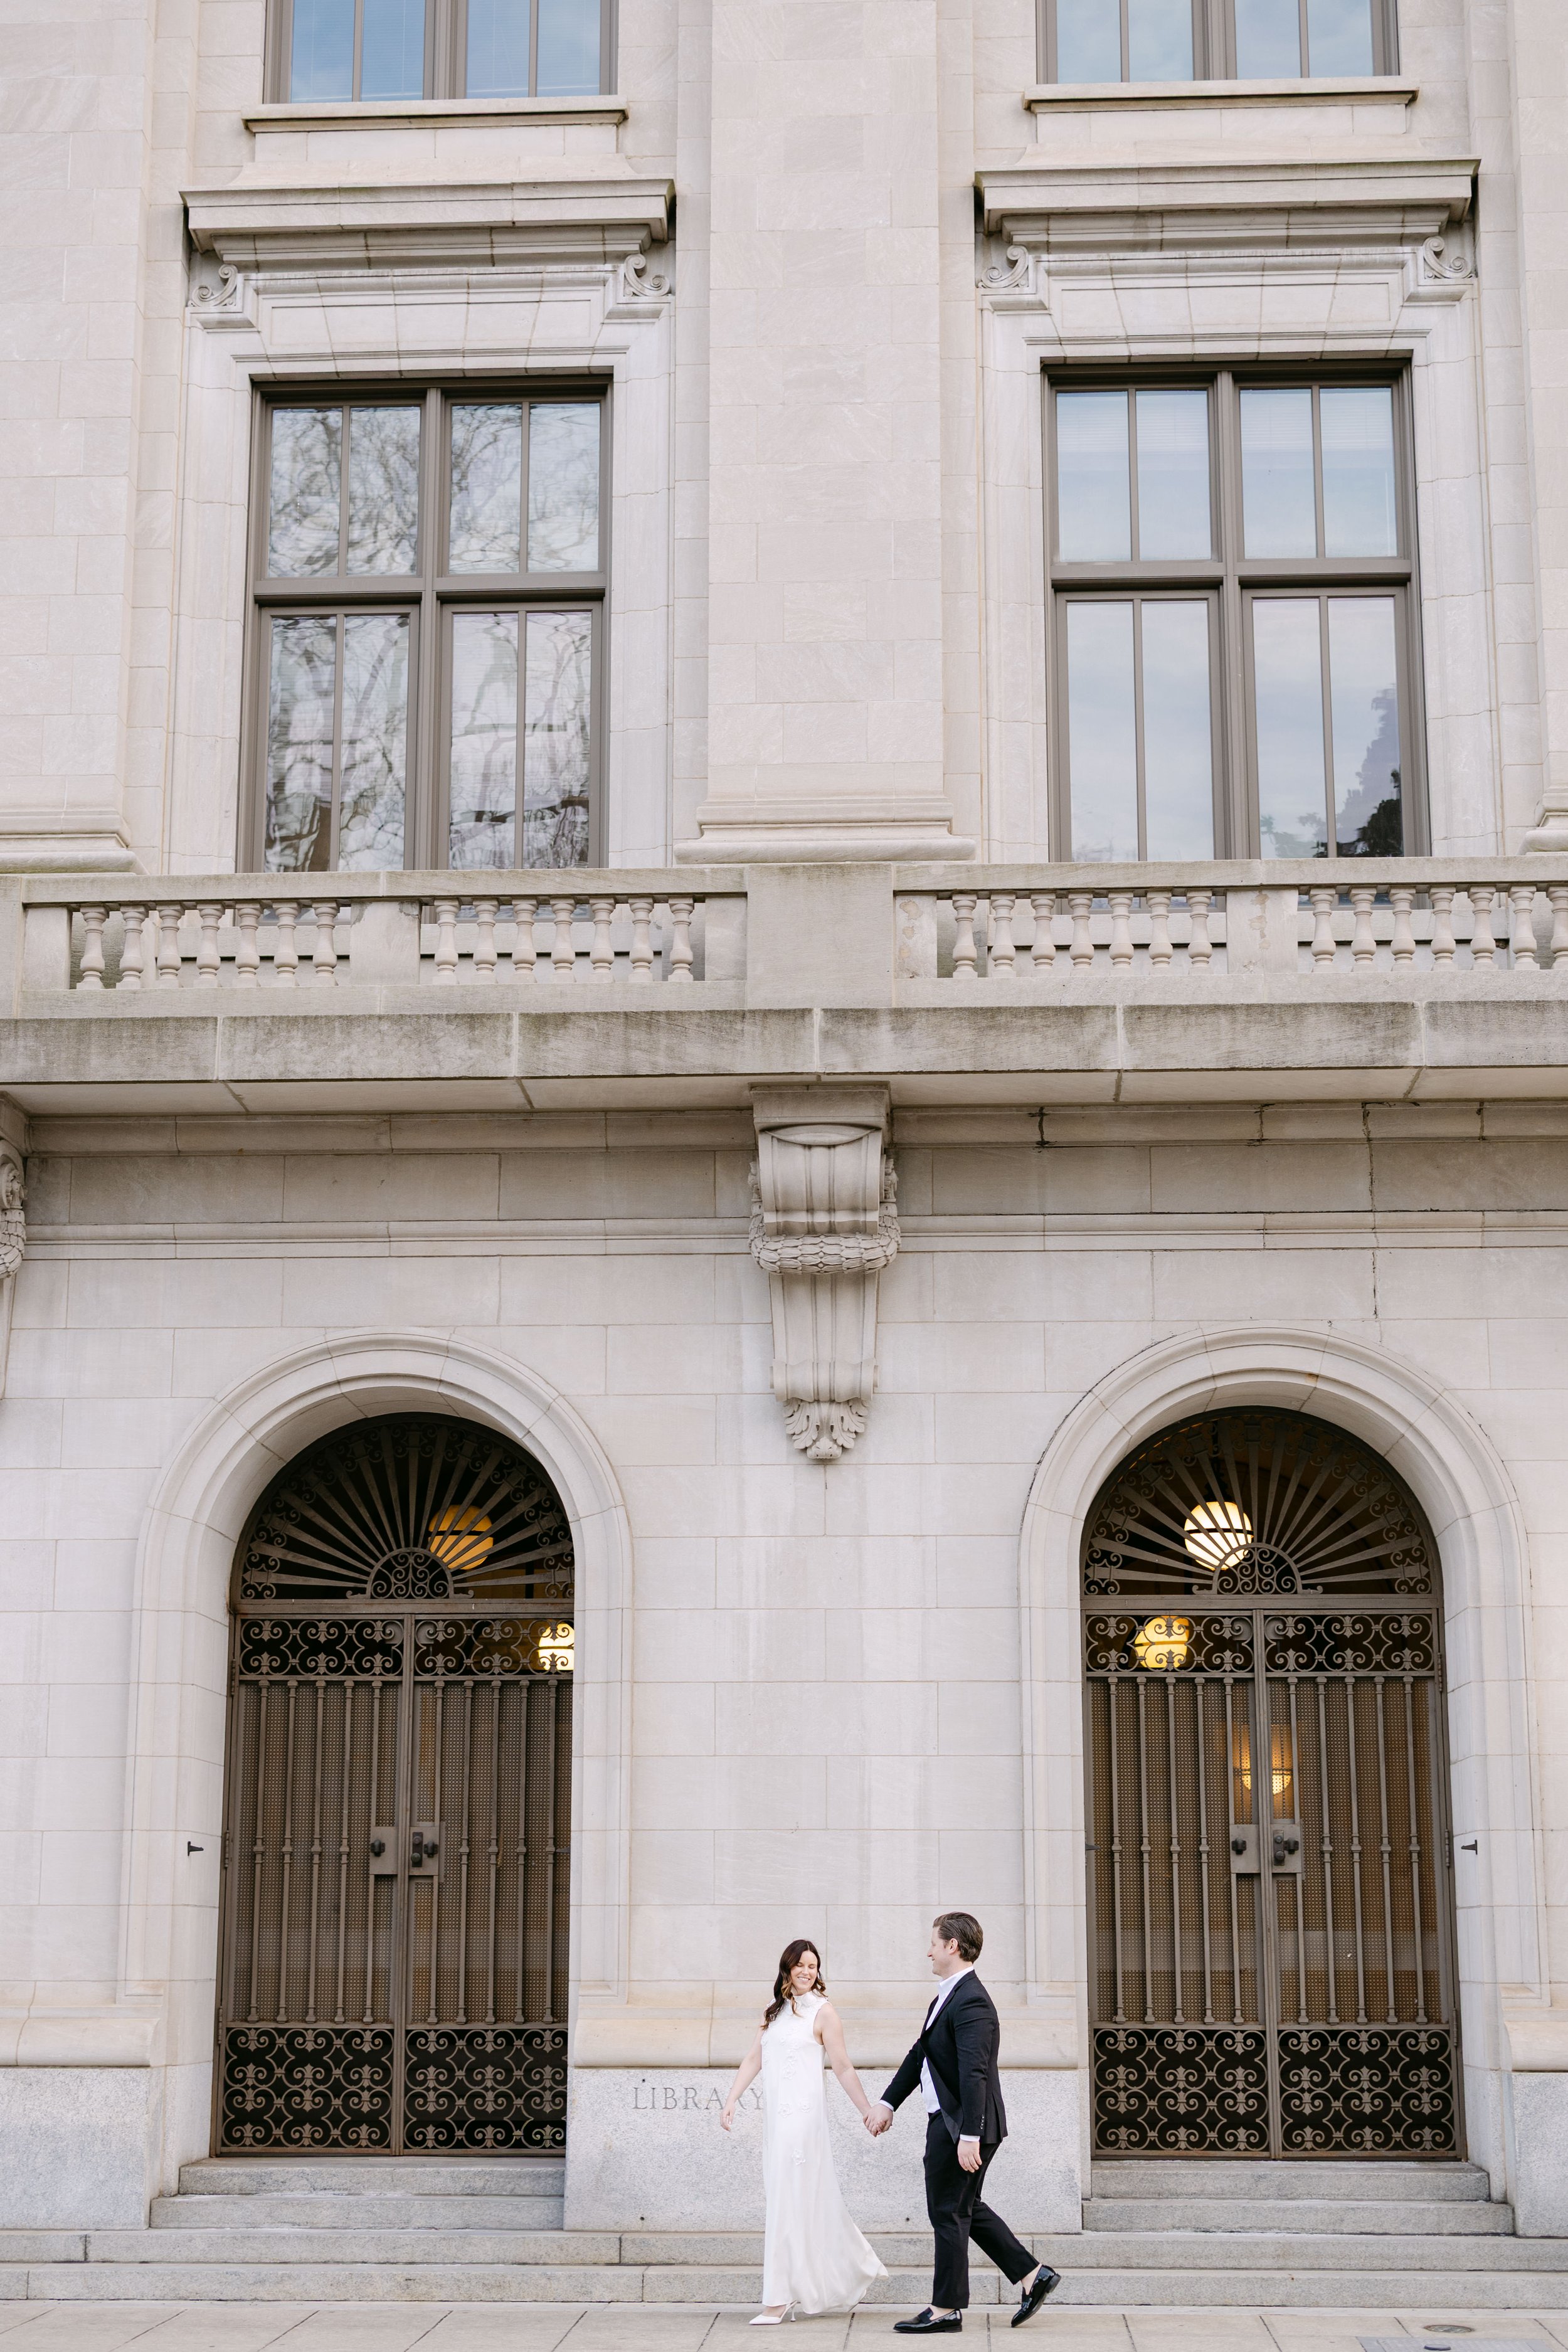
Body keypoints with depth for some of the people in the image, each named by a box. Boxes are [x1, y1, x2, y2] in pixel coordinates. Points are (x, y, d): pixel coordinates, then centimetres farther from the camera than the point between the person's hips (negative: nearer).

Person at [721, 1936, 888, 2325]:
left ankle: (779, 2300, -4)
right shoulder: (774, 2011, 15)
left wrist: (867, 2110, -4)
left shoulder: (823, 2011, -3)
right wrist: (731, 2100, 4)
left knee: (790, 2200, -7)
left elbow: (842, 2067, -2)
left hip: (802, 2113, -6)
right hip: (775, 2113, 6)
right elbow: (754, 2059, 13)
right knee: (811, 2198, 11)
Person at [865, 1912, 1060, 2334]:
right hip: (947, 2122, 10)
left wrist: (969, 2136, -30)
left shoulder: (971, 2002, -21)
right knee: (967, 2208, 18)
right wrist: (888, 2102, 20)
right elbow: (920, 2054, 20)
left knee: (949, 2213, 0)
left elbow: (974, 2073, -27)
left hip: (960, 2126, -10)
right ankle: (1032, 2275, 22)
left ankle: (945, 2310, 11)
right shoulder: (947, 1996, 12)